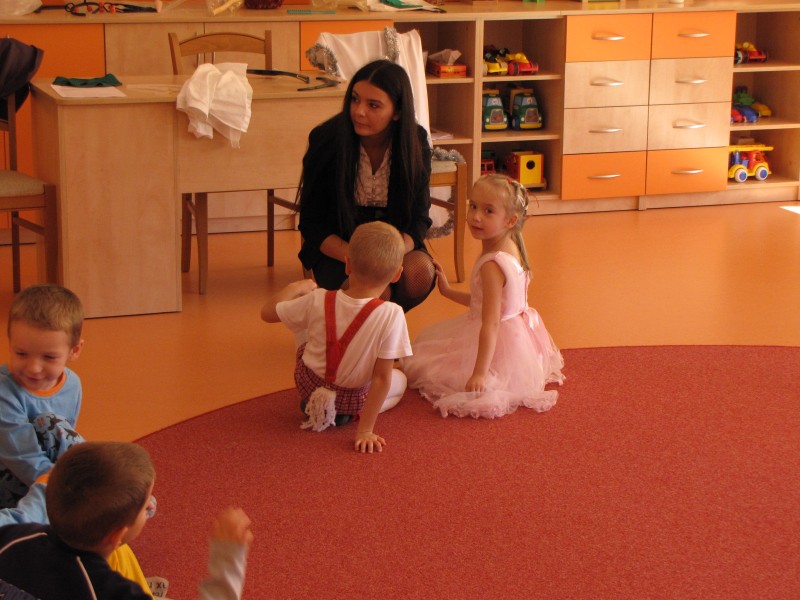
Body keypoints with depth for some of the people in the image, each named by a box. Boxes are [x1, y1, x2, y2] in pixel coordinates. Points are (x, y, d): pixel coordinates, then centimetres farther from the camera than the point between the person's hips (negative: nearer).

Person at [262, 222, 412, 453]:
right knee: (400, 380, 29)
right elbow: (382, 378, -27)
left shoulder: (318, 301, -23)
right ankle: (346, 414, 5)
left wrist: (295, 288, 10)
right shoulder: (391, 315, -31)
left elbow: (267, 312, -7)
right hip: (354, 397, -2)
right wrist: (365, 430, -21)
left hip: (308, 384, 2)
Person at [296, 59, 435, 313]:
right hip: (336, 248, -3)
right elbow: (311, 223, -10)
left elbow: (419, 219, -7)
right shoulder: (325, 140, -15)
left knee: (420, 272, -31)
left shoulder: (415, 143, -10)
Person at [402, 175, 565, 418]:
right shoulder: (511, 248, 0)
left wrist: (479, 373, -33)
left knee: (421, 364, 0)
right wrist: (448, 291, 21)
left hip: (498, 344, -10)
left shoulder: (492, 265, -29)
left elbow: (491, 323, -32)